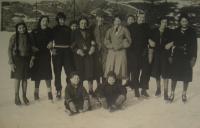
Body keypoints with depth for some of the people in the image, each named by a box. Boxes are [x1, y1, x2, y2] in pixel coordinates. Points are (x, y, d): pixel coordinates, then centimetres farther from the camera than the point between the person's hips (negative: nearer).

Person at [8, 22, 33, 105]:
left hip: (26, 59, 3)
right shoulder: (14, 37, -6)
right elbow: (10, 49, -5)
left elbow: (31, 49, 11)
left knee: (25, 78, 5)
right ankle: (17, 97, 9)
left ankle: (24, 96, 15)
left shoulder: (28, 36, 4)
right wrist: (11, 62, -9)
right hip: (17, 59, -3)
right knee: (17, 78, -2)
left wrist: (31, 59, 2)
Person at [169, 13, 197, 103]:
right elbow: (173, 44, 5)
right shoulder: (176, 31, 4)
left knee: (186, 77, 5)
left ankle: (184, 94, 17)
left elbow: (194, 46, 0)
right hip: (177, 57, 1)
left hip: (187, 58, -1)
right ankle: (172, 93, 12)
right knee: (174, 75, 2)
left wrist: (194, 58, -5)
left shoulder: (192, 32, 0)